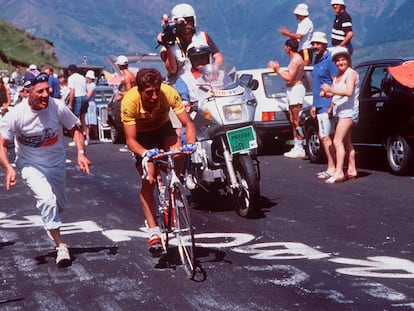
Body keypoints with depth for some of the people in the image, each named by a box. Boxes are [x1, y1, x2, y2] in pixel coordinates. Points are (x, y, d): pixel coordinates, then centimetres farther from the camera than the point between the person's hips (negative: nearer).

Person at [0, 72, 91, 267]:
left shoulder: (57, 107, -19)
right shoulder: (16, 115, -23)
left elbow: (75, 128, -4)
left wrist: (80, 153, -17)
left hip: (57, 162, 3)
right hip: (30, 165, -3)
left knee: (59, 205, 17)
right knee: (47, 200, -24)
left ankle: (52, 226, 53)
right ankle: (60, 245, -13)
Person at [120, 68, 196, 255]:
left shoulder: (169, 93, -31)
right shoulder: (129, 101, -34)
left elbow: (187, 123, -26)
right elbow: (130, 140, -31)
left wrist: (190, 144, -46)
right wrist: (146, 153, -51)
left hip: (163, 128, 1)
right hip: (141, 136, -1)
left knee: (178, 155, -31)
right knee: (148, 181, -11)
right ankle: (154, 232, -2)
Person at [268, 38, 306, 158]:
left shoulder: (296, 60, -15)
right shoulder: (295, 59, 18)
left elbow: (289, 78, -19)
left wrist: (278, 69, -10)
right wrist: (278, 69, 17)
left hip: (296, 89, -11)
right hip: (292, 90, 11)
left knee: (296, 121, -10)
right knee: (293, 121, 12)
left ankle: (299, 149, -9)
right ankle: (297, 147, 16)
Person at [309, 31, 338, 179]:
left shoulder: (329, 60, -12)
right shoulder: (316, 60, 17)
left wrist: (332, 105, -21)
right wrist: (314, 105, 21)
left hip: (327, 105, -10)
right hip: (320, 105, 10)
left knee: (325, 136, -9)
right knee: (324, 136, 11)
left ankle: (332, 168, -4)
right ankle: (331, 166, 16)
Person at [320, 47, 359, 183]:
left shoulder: (351, 73, -11)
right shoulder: (337, 76, 17)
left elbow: (349, 92, -25)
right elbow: (335, 93, 21)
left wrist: (332, 90, -35)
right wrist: (326, 94, 0)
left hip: (348, 111, -10)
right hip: (340, 111, 10)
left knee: (338, 141, -18)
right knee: (346, 142, 14)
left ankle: (339, 172, -23)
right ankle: (351, 170, 22)